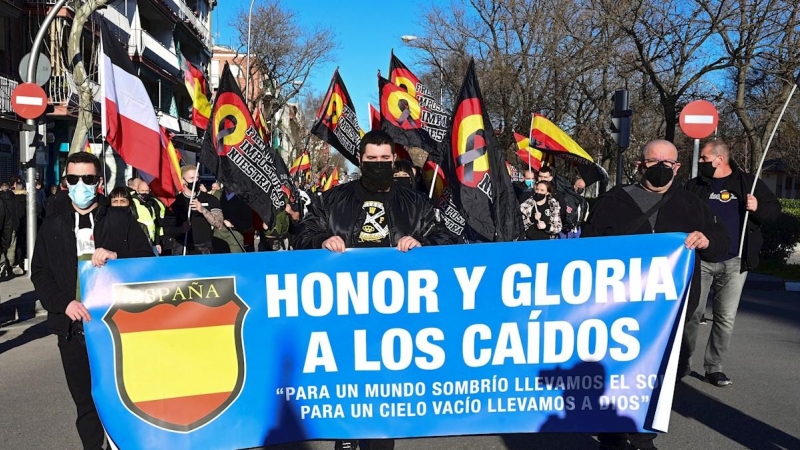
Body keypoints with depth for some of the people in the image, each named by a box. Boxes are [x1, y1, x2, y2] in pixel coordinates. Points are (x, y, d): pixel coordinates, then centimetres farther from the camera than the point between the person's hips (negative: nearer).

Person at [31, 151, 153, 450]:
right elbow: (40, 273, 8)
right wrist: (63, 302, -9)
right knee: (85, 400, 9)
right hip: (73, 326, 2)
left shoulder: (120, 221, 4)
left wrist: (117, 256, -17)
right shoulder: (53, 225, 9)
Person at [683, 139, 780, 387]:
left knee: (726, 318, 5)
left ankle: (713, 366, 17)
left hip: (734, 262, 0)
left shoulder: (748, 182, 5)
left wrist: (758, 207, -13)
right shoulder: (694, 186, 6)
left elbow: (775, 208, 8)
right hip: (699, 260, 0)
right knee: (691, 313, 2)